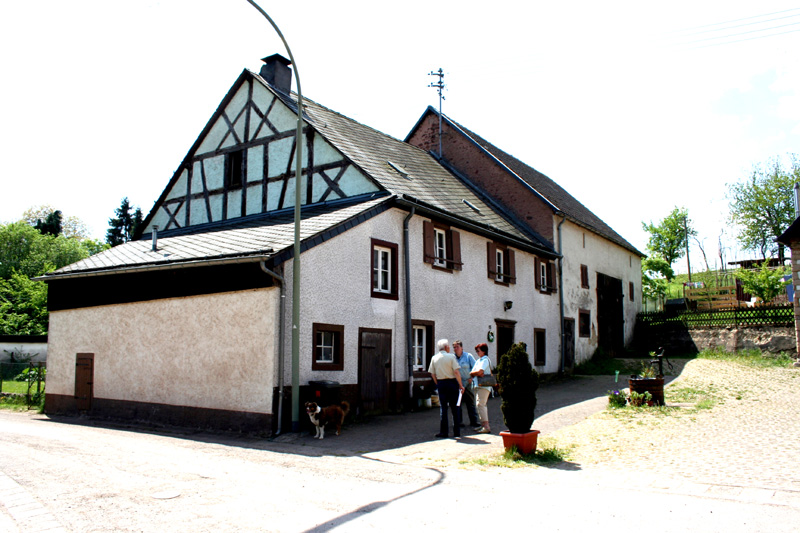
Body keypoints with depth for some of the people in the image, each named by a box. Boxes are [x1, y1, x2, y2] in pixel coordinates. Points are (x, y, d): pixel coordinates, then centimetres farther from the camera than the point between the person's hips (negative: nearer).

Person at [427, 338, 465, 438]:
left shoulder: (434, 358, 4)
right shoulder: (451, 356, -7)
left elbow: (432, 373, 6)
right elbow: (456, 372, -13)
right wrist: (460, 385, -8)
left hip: (441, 383, 3)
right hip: (452, 382, -3)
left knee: (443, 407, 7)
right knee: (455, 407, 4)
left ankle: (443, 432, 5)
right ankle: (457, 432, 7)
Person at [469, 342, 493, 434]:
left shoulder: (485, 360, -9)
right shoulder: (479, 360, 20)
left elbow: (479, 371, -20)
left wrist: (472, 373, -2)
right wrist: (478, 374, -7)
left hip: (484, 386, -10)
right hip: (478, 385, 10)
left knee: (480, 404, -15)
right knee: (482, 405, 13)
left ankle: (486, 427, -17)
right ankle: (483, 425, 19)